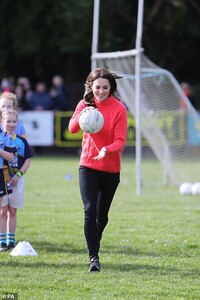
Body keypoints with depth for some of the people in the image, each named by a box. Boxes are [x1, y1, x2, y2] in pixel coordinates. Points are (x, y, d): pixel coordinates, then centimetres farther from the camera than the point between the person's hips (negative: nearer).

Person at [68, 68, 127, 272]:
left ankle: (94, 243, 40)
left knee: (102, 214, 13)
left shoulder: (119, 109, -9)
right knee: (90, 210, -15)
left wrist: (106, 150, -35)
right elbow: (72, 128, -15)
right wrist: (82, 116, -35)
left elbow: (120, 141, -15)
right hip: (88, 166, 0)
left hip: (111, 169, 0)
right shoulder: (85, 104, -1)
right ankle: (93, 257, -15)